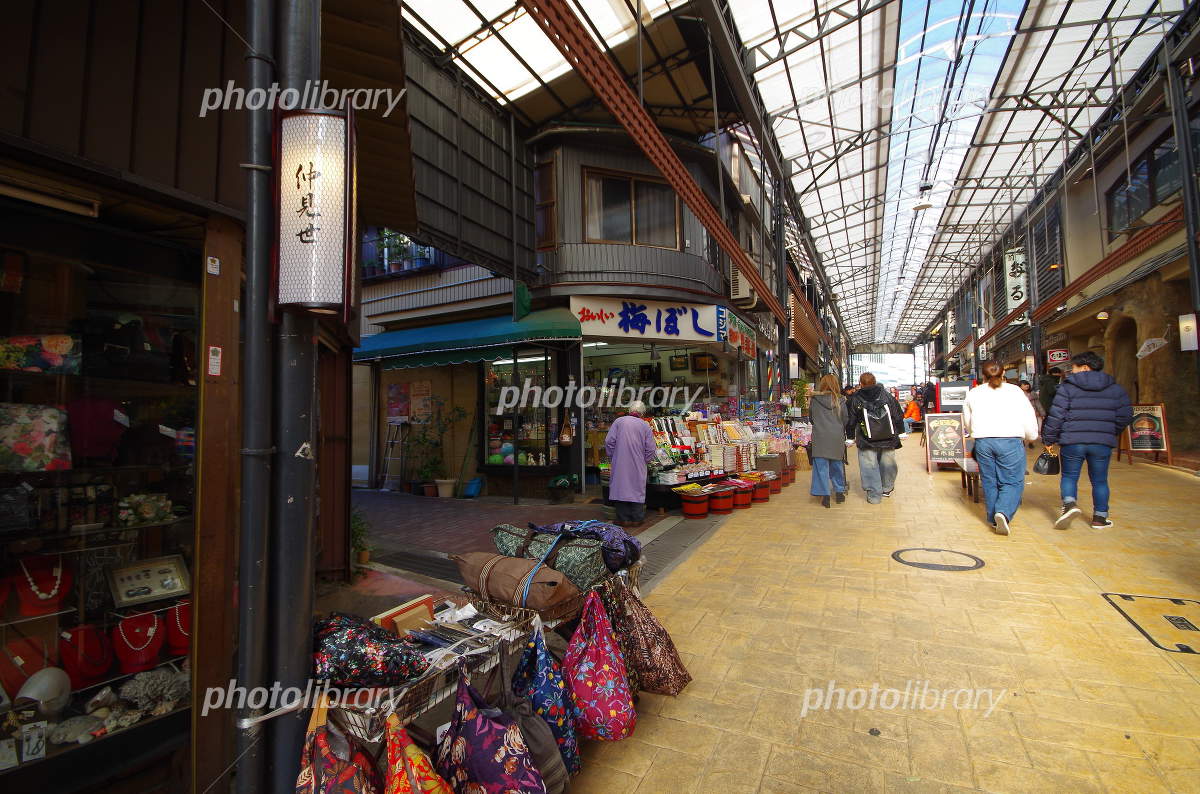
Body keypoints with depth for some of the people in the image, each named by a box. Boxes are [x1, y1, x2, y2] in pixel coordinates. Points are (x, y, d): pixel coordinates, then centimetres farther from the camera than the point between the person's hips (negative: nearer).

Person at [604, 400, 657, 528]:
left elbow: (609, 441, -5)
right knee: (637, 490, 10)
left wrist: (611, 458, 7)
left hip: (620, 464, -1)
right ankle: (637, 519, 16)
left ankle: (623, 519, 10)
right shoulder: (645, 426, 2)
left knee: (620, 488, 6)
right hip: (638, 465, 1)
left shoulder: (619, 421, -1)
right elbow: (651, 449, 1)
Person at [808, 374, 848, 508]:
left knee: (821, 465, 2)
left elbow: (810, 416, 10)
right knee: (837, 464, 15)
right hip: (837, 437, 2)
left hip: (820, 436, -2)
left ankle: (824, 496, 2)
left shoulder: (814, 400, -2)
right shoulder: (840, 400, 0)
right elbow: (845, 419, 5)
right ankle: (839, 492, 26)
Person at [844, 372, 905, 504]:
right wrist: (901, 432, 15)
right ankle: (887, 489, 33)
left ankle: (874, 495, 2)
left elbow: (850, 421, 1)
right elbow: (898, 415, 7)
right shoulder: (887, 395, 2)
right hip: (888, 438, 3)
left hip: (867, 440, -3)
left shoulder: (855, 400, -4)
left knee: (870, 466, 2)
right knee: (888, 463, 17)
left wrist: (850, 438, 10)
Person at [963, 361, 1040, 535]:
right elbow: (1029, 419, 6)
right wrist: (1030, 436, 22)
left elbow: (967, 424, 18)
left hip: (983, 441, 2)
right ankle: (1004, 512, -17)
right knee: (1012, 482, 3)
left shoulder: (973, 394, 12)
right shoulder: (1015, 391, 6)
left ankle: (994, 518, 17)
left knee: (989, 482, 11)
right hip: (1010, 441, -2)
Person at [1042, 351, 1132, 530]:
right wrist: (1111, 433, 23)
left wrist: (1049, 440, -1)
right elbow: (1125, 415, 8)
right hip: (1102, 443, 3)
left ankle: (1069, 504, -12)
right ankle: (1100, 518, 18)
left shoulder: (1068, 387, -4)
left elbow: (1056, 415, -9)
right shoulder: (1115, 388, 9)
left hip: (1072, 441, -3)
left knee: (1069, 476, 10)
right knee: (1099, 480, 14)